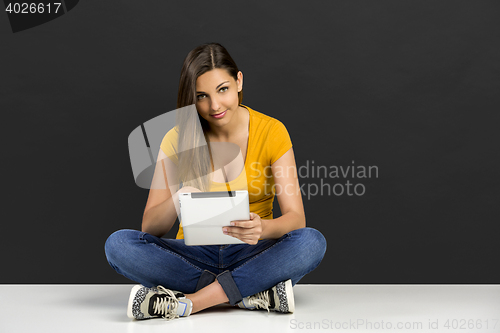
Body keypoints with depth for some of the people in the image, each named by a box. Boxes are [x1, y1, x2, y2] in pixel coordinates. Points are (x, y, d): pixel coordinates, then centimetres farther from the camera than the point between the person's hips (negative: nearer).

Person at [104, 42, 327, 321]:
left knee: (312, 242, -31)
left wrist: (262, 228, -37)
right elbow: (150, 228, -9)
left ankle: (187, 303, -30)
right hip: (195, 256, 1)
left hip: (252, 255, -1)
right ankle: (255, 294, -27)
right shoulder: (178, 139, -5)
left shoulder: (271, 131, -7)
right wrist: (177, 200, -32)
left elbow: (295, 217, -13)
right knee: (118, 244, -25)